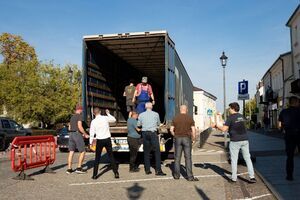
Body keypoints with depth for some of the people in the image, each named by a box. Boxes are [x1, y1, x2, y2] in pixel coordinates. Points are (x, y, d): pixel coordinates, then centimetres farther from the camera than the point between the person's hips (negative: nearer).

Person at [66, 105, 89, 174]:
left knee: (71, 152, 6)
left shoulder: (72, 117, 19)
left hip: (71, 134, 8)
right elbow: (80, 126, -18)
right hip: (77, 134, -8)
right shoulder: (79, 116, -7)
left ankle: (69, 169, 6)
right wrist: (85, 134, -8)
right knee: (82, 152, 1)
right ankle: (79, 168, -3)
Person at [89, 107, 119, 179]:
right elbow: (114, 119, 15)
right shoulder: (105, 118, -4)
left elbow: (92, 133, -5)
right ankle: (116, 173, 11)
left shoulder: (93, 121, -7)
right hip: (107, 139, 1)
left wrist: (91, 142, 4)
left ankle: (95, 175, 11)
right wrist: (108, 113, 26)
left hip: (99, 141, -1)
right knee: (111, 156, 10)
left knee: (97, 158, 9)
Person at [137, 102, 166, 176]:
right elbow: (158, 124, 15)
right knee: (157, 151, 0)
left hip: (144, 133, 3)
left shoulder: (141, 115, 4)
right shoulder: (156, 114, 2)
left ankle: (147, 170, 13)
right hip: (153, 133, -3)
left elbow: (138, 124, 13)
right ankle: (158, 170, -4)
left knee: (146, 152, 10)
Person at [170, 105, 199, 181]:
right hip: (187, 138, -2)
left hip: (178, 138, 2)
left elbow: (171, 130, 0)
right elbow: (193, 130, -8)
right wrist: (193, 139, 6)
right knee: (188, 158, 0)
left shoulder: (175, 118, 3)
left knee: (177, 157, 10)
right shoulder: (190, 118, -2)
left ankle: (177, 175, 16)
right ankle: (190, 176, -1)